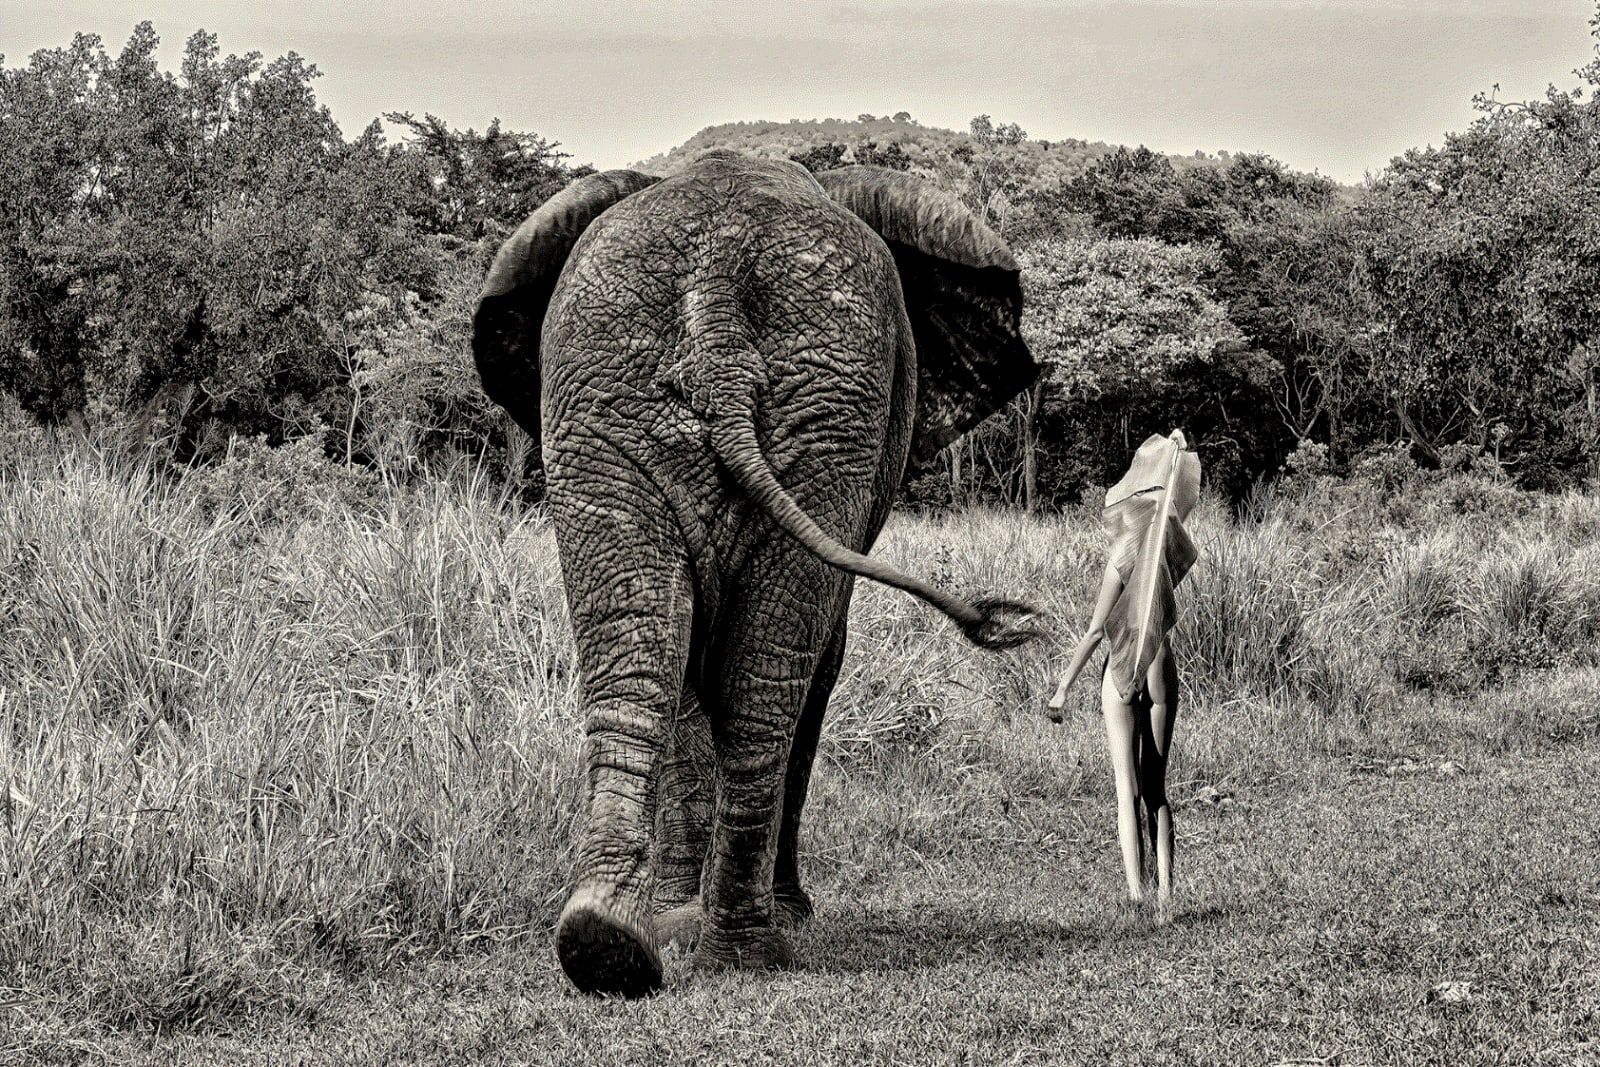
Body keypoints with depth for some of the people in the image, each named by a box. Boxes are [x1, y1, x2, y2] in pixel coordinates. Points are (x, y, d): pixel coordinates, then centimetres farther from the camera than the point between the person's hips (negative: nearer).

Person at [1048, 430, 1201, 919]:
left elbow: (1095, 631, -13)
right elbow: (1173, 504, 26)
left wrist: (1062, 688, -10)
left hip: (1122, 675, -5)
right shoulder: (1173, 550, 2)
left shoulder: (1123, 557, -11)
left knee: (1127, 790, -5)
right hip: (1162, 672, 5)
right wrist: (1177, 456, 28)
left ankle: (1135, 885, -18)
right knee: (1156, 788, 13)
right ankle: (1164, 887, 6)